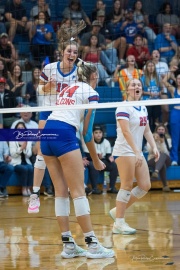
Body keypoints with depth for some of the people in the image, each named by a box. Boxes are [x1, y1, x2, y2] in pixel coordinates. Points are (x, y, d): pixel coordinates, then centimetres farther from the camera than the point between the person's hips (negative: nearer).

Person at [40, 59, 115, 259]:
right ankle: (92, 245, -7)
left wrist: (76, 157, 28)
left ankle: (68, 245, 7)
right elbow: (87, 132, 1)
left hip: (47, 132, 7)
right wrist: (96, 160, 11)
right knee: (78, 192, -6)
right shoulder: (91, 93, 5)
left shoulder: (67, 89, 26)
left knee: (61, 191, 8)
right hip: (64, 136, -7)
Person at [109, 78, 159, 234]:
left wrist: (154, 147, 2)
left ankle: (118, 211, 15)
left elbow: (147, 130, 16)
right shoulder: (124, 108, -12)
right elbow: (126, 131, -21)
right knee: (127, 185, -9)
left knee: (145, 186, 4)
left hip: (137, 152, 8)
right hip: (124, 151, -8)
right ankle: (119, 223, -3)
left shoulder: (143, 109, 14)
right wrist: (136, 152, -27)